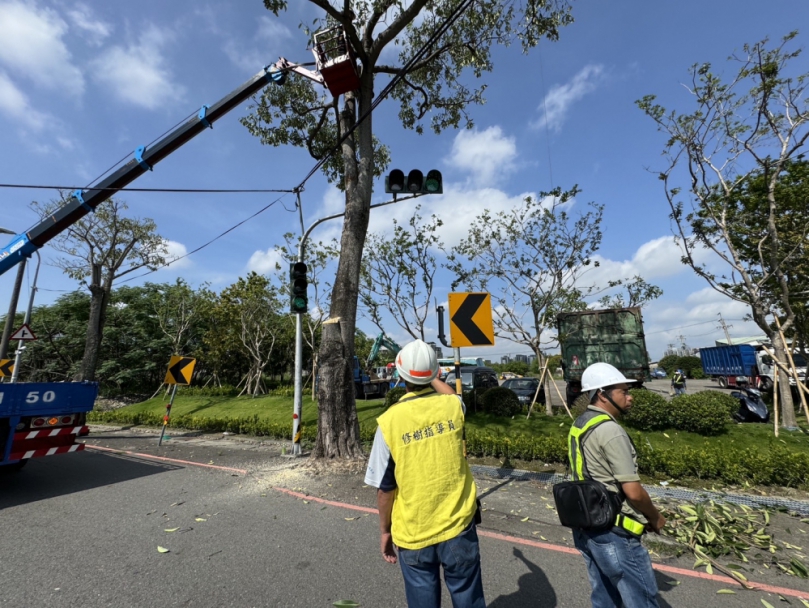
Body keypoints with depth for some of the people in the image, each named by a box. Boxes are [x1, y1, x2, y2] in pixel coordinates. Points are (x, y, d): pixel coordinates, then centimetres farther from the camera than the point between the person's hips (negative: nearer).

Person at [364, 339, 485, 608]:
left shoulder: (390, 420, -18)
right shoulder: (453, 407, -13)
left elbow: (385, 488, -9)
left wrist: (385, 530, 7)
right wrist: (431, 376, 28)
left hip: (413, 533, -1)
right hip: (458, 526, 1)